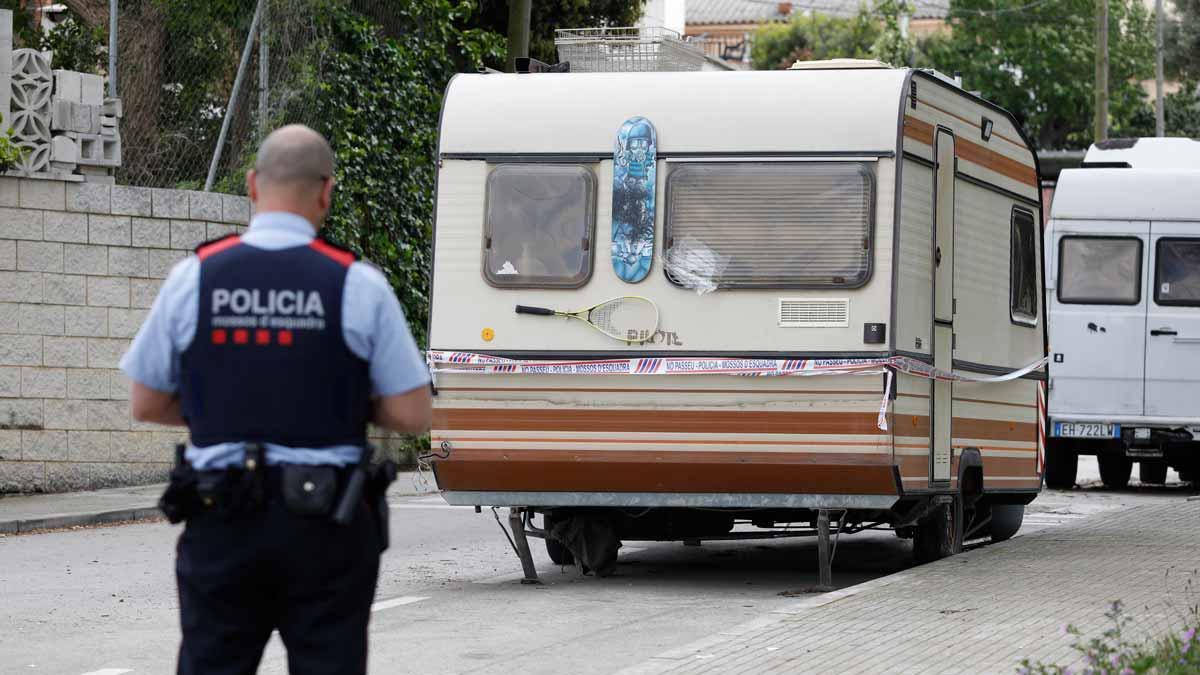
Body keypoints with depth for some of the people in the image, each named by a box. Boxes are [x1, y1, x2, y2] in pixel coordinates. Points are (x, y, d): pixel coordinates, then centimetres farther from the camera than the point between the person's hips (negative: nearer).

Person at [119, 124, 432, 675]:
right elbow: (412, 416, -5)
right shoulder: (358, 285, -7)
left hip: (221, 519, 1)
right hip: (325, 524, -1)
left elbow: (146, 405, 5)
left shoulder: (193, 278, -3)